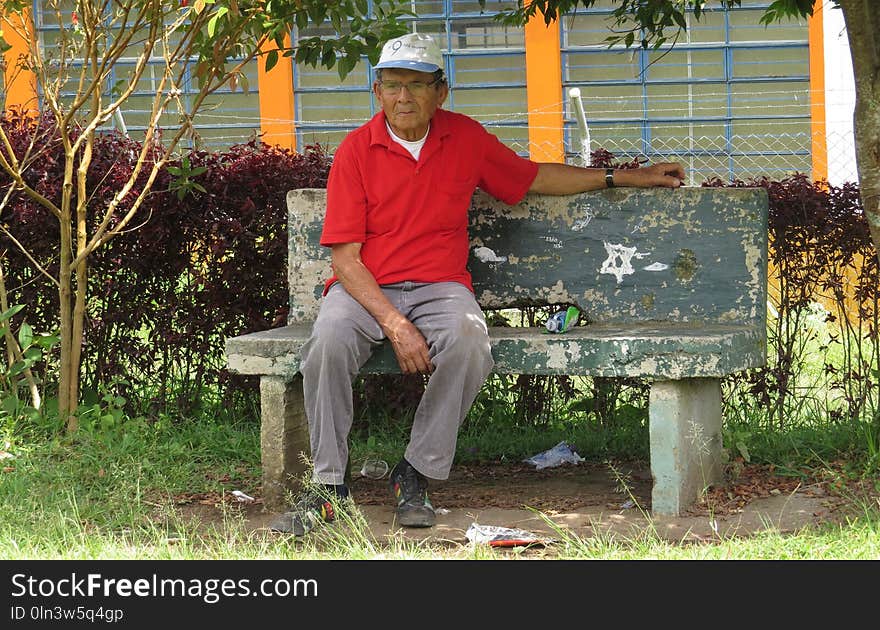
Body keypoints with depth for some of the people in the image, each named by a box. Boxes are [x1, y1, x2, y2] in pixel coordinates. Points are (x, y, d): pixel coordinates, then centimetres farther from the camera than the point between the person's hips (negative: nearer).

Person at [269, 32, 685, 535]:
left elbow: (534, 177, 24)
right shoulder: (357, 150, -2)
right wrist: (395, 325, -19)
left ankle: (417, 476, -18)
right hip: (365, 288, -2)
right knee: (330, 339, -35)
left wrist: (626, 177, 24)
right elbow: (345, 257, -6)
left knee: (469, 342, -33)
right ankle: (329, 485, -21)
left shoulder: (465, 139, 8)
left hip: (438, 286, 2)